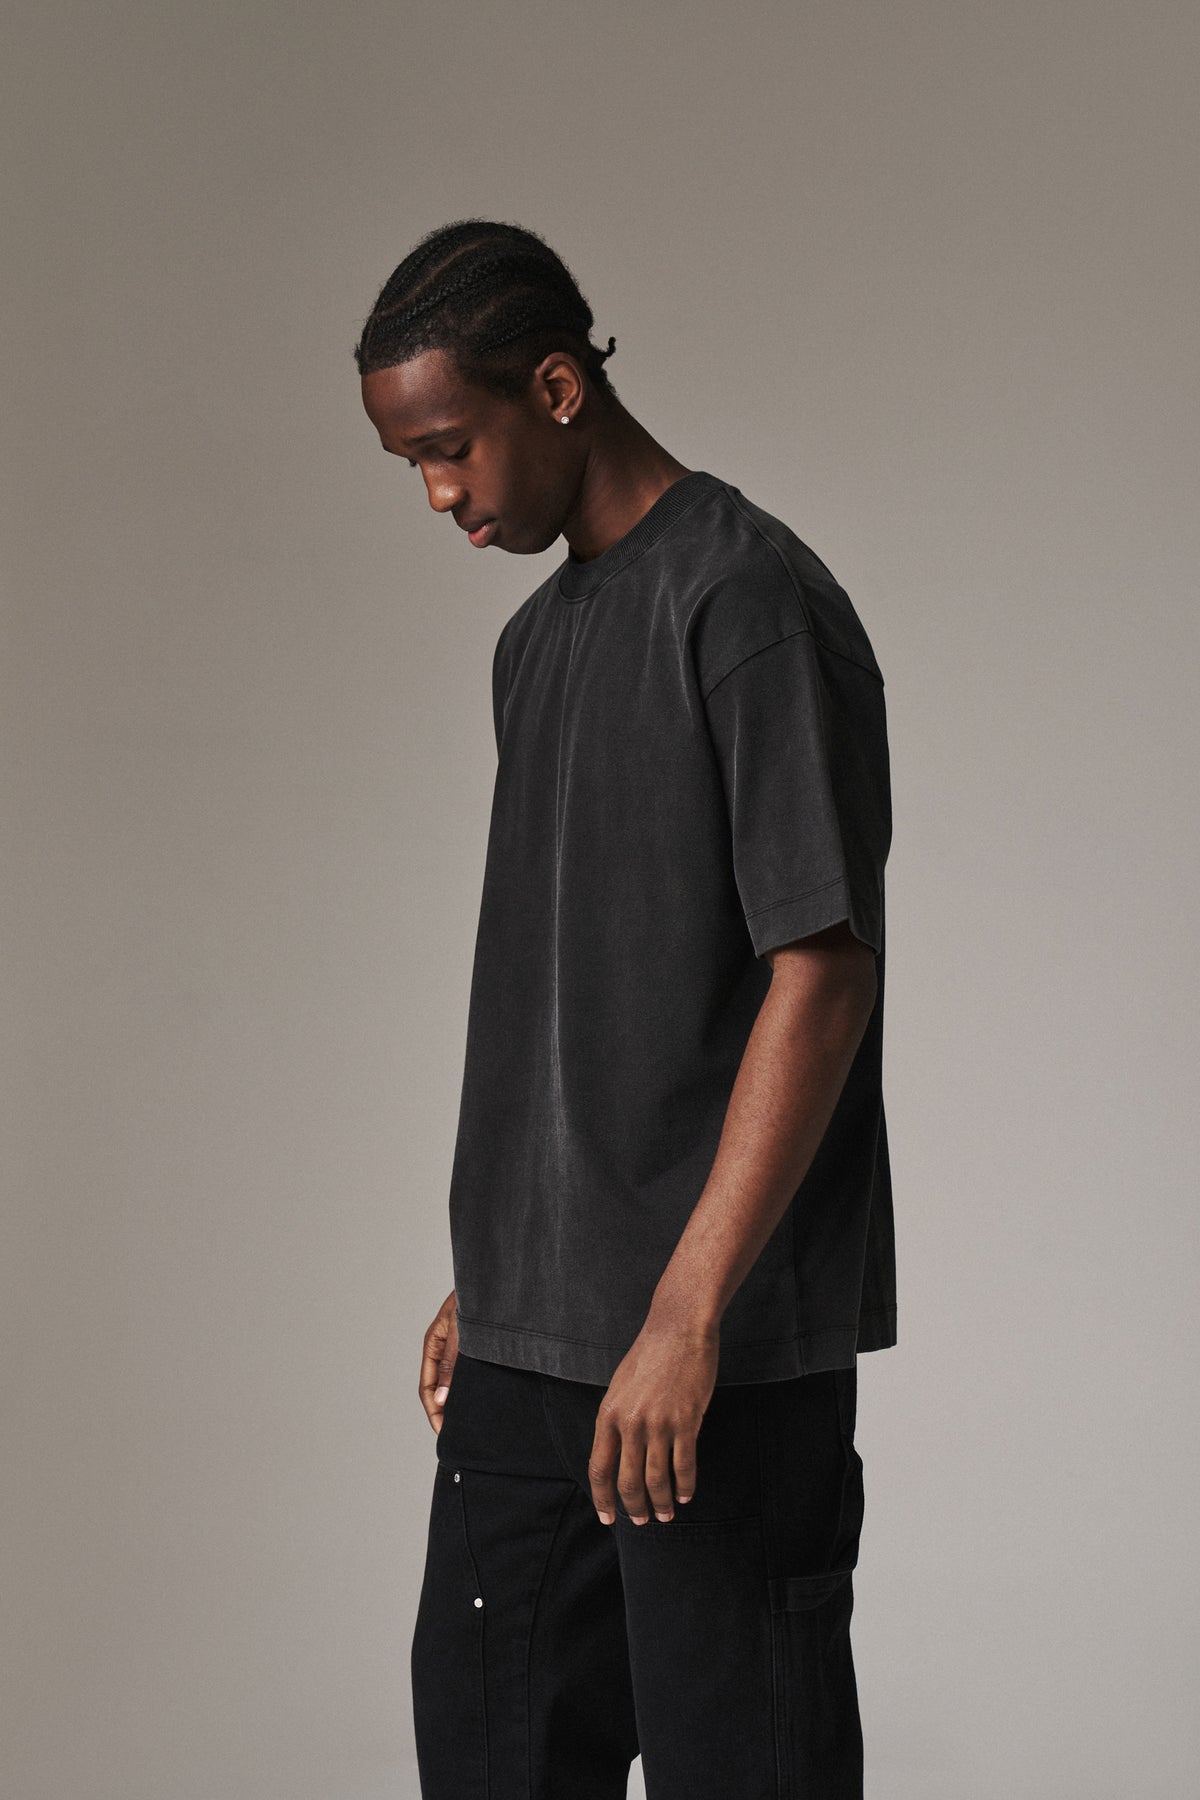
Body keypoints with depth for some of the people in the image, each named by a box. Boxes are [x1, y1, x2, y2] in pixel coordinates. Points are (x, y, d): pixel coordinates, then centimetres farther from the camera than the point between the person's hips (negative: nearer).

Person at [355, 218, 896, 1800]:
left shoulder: (751, 603, -12)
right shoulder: (537, 640, 16)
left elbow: (821, 974, -18)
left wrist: (687, 1314, -22)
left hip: (727, 1352, -8)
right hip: (534, 1343, 8)